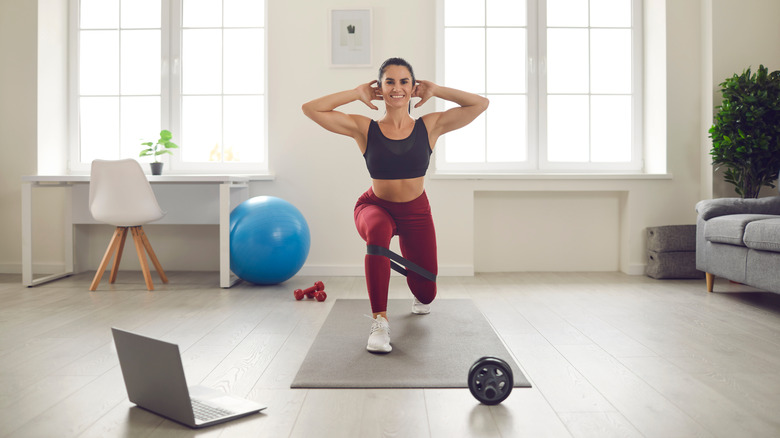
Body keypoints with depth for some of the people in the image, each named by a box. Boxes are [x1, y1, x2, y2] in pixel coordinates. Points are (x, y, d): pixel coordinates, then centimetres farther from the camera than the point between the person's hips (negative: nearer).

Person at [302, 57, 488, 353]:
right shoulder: (364, 129, -13)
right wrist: (357, 93, -14)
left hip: (416, 211, 2)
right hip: (375, 207, -2)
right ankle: (380, 322, -30)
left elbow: (480, 104, -13)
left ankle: (419, 297, 49)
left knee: (427, 293, 5)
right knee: (378, 230, -41)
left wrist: (435, 90, -10)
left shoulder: (430, 126, -11)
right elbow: (310, 109, -18)